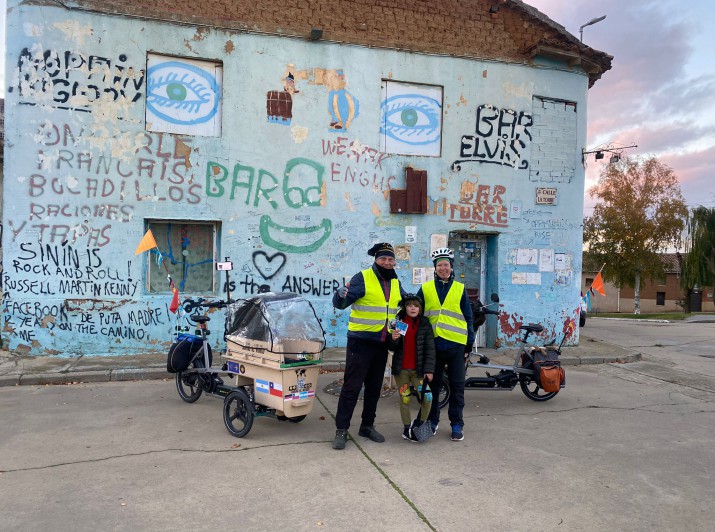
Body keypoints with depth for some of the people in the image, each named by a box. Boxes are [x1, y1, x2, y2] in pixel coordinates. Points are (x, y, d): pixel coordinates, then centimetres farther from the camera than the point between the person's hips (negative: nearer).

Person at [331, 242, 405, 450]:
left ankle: (367, 426, 28)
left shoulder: (395, 283, 11)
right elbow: (340, 303, -19)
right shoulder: (363, 278, -10)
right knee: (351, 387, -4)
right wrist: (341, 295, -39)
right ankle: (341, 430, 5)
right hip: (360, 342, -6)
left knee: (374, 388, 15)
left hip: (382, 345, 6)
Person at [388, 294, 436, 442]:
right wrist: (393, 339, -19)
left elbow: (430, 349, -3)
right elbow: (392, 348, 4)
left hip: (418, 369, 0)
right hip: (401, 369, 1)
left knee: (427, 397, -9)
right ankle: (407, 429, 22)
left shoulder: (425, 324, -1)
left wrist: (429, 370, -9)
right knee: (404, 399, 7)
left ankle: (418, 425, 11)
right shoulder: (398, 322, 1)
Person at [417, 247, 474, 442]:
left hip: (456, 344, 0)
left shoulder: (460, 289, 6)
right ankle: (432, 421, 24)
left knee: (457, 385, 6)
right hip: (433, 343, 0)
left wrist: (469, 344, 6)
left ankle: (457, 424, 18)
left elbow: (468, 318, 9)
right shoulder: (425, 289, 5)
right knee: (432, 383, 9)